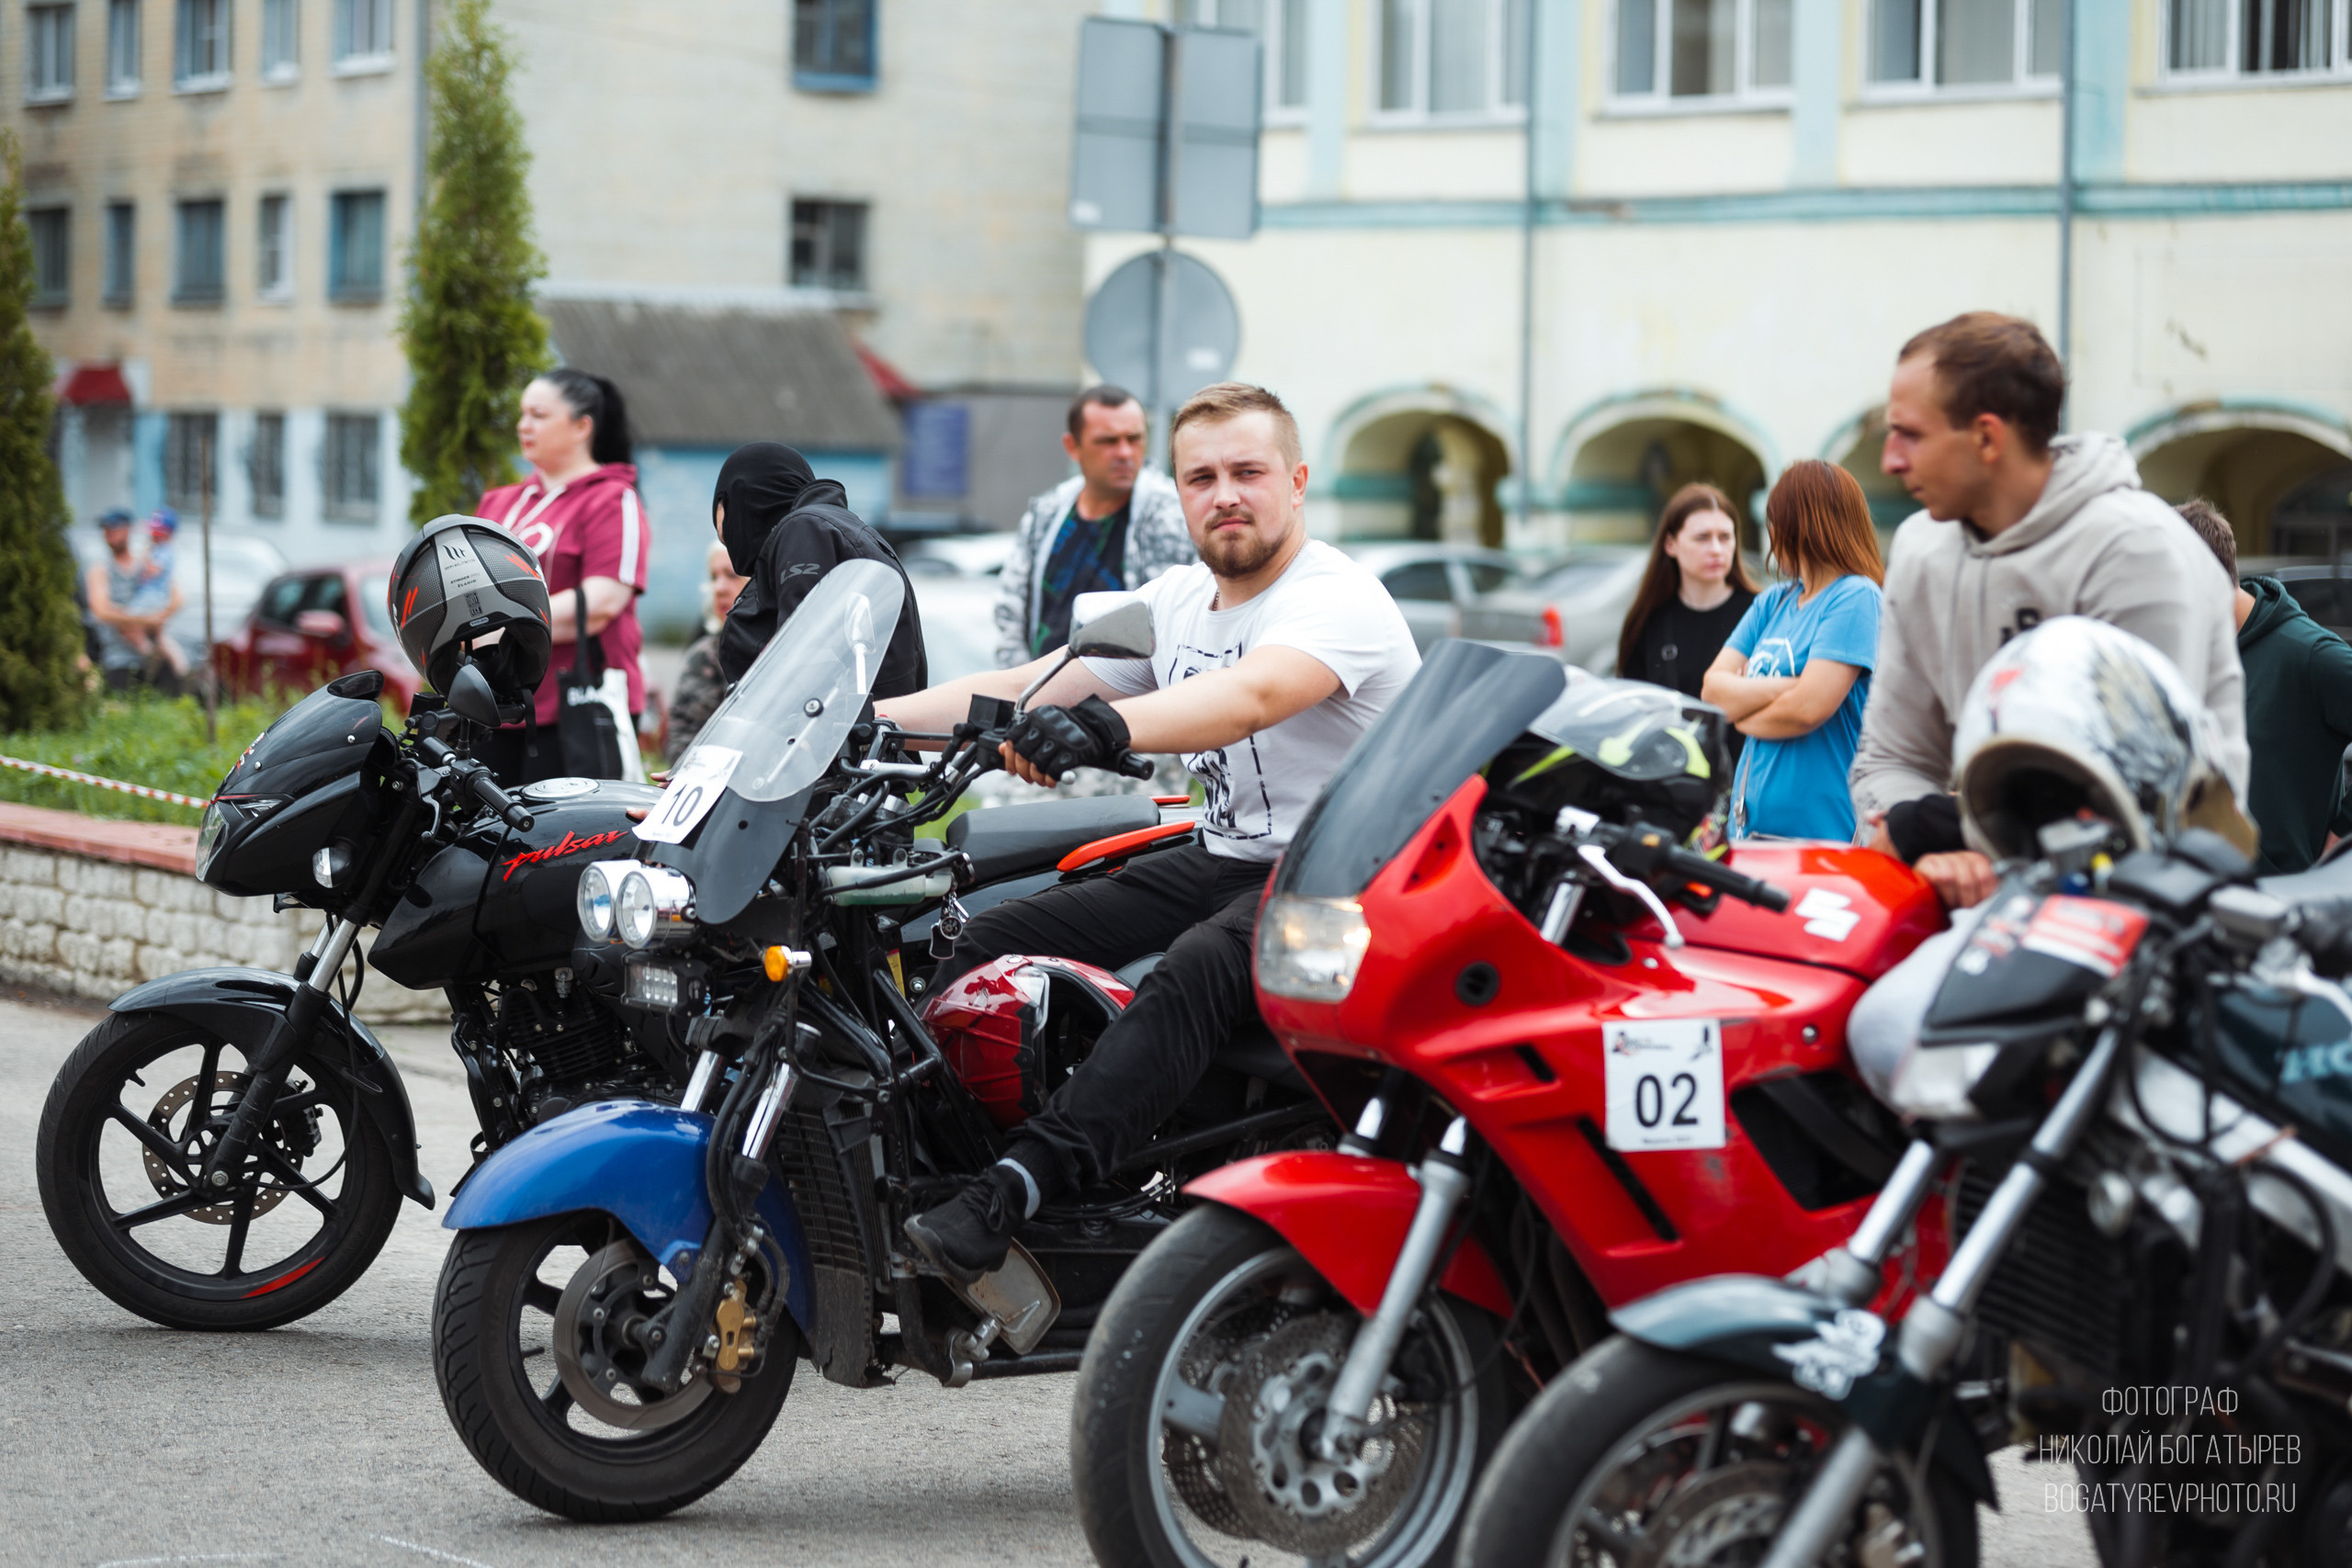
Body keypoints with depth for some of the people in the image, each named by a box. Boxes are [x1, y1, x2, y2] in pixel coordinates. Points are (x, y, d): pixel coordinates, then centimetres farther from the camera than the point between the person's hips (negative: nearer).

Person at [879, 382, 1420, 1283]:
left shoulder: (1339, 600, -13)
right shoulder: (1177, 603, 12)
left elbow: (1250, 697, -35)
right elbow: (1017, 690, 9)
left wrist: (1107, 726, -52)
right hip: (1222, 862, 9)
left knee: (1193, 974, -37)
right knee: (990, 945, -4)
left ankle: (1005, 1198, -48)